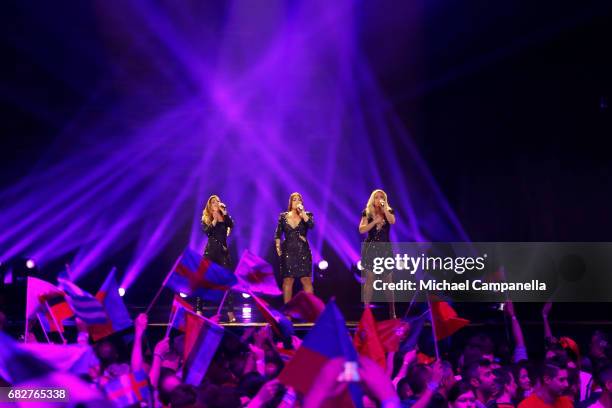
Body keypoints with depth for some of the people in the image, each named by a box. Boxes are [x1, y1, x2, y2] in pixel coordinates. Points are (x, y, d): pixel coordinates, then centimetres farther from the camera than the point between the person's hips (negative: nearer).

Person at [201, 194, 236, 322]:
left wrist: (224, 211, -12)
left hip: (223, 251, 1)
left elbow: (231, 225, -11)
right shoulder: (206, 218, 7)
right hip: (210, 250, -1)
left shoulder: (224, 218, 10)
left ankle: (230, 312, -6)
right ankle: (198, 309, -2)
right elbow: (206, 231, -10)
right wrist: (214, 220, -18)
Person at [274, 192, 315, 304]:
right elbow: (278, 234, 10)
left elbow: (311, 225, -16)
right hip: (288, 251, 1)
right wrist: (278, 247, 0)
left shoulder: (307, 215, 5)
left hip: (303, 251, -1)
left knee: (306, 280, -6)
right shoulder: (283, 216, 7)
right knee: (287, 280, 0)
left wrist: (302, 213, -16)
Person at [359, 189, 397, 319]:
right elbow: (361, 230, -7)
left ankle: (392, 312, 2)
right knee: (369, 280, -4)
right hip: (371, 248, -1)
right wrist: (375, 221, -14)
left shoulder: (389, 211, 6)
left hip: (385, 248, 1)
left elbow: (392, 221, -16)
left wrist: (384, 208, -16)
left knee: (388, 281, 0)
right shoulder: (367, 212, 4)